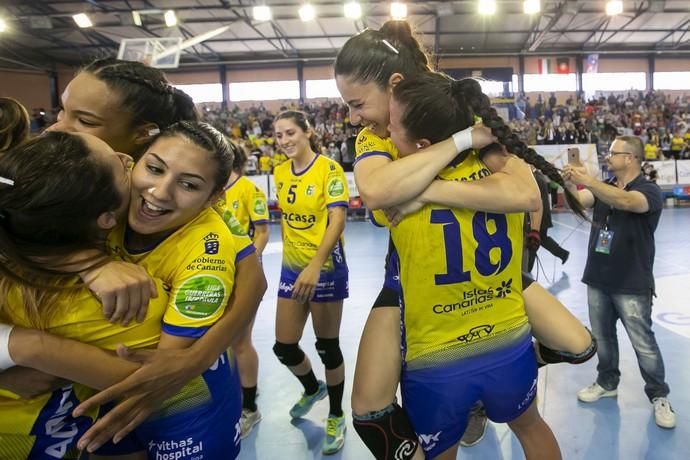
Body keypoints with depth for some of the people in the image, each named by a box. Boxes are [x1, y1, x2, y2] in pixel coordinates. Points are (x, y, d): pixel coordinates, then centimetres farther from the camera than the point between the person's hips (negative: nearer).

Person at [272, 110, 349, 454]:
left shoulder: (329, 169, -14)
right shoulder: (280, 173, 5)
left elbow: (337, 220, -23)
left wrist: (315, 265, -35)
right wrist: (290, 253, 14)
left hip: (325, 267, -5)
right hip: (291, 268, 6)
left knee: (327, 345, 6)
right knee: (284, 347, 9)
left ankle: (336, 417, 29)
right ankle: (313, 388, 41)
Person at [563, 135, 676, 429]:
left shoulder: (649, 191, -11)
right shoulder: (603, 187, 8)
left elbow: (626, 201, -33)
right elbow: (579, 201, -8)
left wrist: (586, 180, -39)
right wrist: (570, 183, -25)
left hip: (632, 285, -5)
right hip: (597, 280, 6)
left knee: (643, 344, 4)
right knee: (602, 337, 16)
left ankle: (659, 397, 21)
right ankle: (607, 383, 34)